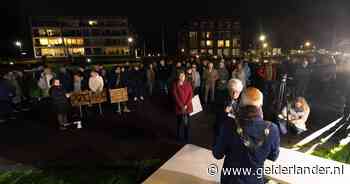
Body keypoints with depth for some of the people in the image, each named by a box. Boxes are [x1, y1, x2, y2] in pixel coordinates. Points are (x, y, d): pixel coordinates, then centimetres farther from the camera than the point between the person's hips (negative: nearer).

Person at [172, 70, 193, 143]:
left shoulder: (188, 84, 3)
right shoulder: (175, 85, -5)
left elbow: (190, 95, 0)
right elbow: (175, 96, -9)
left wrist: (186, 105, -11)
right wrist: (182, 106, -13)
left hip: (187, 106, 2)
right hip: (179, 107, -2)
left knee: (187, 122, 7)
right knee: (180, 122, 5)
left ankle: (187, 138, 23)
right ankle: (180, 137, 26)